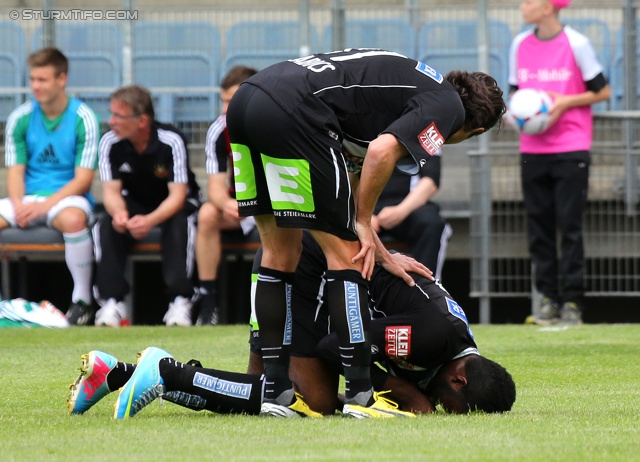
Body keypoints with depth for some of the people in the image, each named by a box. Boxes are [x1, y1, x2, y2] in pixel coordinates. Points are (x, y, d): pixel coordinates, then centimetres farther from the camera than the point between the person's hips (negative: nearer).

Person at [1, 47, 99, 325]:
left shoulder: (83, 119, -6)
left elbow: (83, 179, -9)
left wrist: (44, 206, -20)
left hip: (67, 198, -4)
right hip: (28, 198, 4)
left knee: (73, 219, -39)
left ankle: (82, 299, -23)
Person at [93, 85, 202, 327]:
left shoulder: (171, 142, -27)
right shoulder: (110, 142, -17)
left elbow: (177, 195, -29)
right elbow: (111, 190, -17)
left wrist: (150, 220, -48)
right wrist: (119, 213, -43)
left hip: (171, 204, -3)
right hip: (134, 203, 3)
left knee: (179, 224, -36)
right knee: (106, 225, -27)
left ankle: (180, 302, -35)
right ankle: (112, 302, -28)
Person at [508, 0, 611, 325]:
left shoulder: (576, 43, -5)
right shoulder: (519, 45, 8)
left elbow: (601, 91, 0)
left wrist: (565, 102, -13)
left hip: (571, 149, -4)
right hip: (532, 149, 4)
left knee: (570, 225, -5)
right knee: (538, 224, 2)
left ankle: (572, 301, -1)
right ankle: (548, 298, 7)